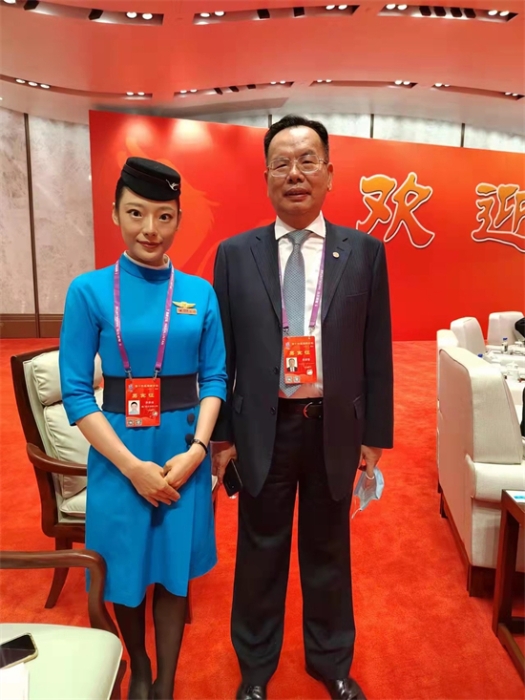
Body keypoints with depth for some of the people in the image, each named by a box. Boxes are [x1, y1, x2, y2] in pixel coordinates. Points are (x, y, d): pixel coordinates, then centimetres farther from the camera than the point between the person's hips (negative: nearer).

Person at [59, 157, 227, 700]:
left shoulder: (200, 293, -1)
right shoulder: (89, 291, -7)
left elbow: (215, 378, 1)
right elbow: (75, 392, -9)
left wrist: (196, 448, -13)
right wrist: (133, 465, -14)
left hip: (184, 451, 1)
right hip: (119, 455, -1)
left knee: (174, 572, 14)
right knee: (125, 574, 16)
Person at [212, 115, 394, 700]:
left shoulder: (365, 251, -1)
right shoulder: (234, 254, -1)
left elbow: (376, 353, 1)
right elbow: (221, 353, 0)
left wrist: (375, 435, 1)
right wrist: (221, 434, 0)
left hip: (335, 428, 1)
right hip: (263, 429, 0)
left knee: (329, 550, 19)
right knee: (260, 552, 16)